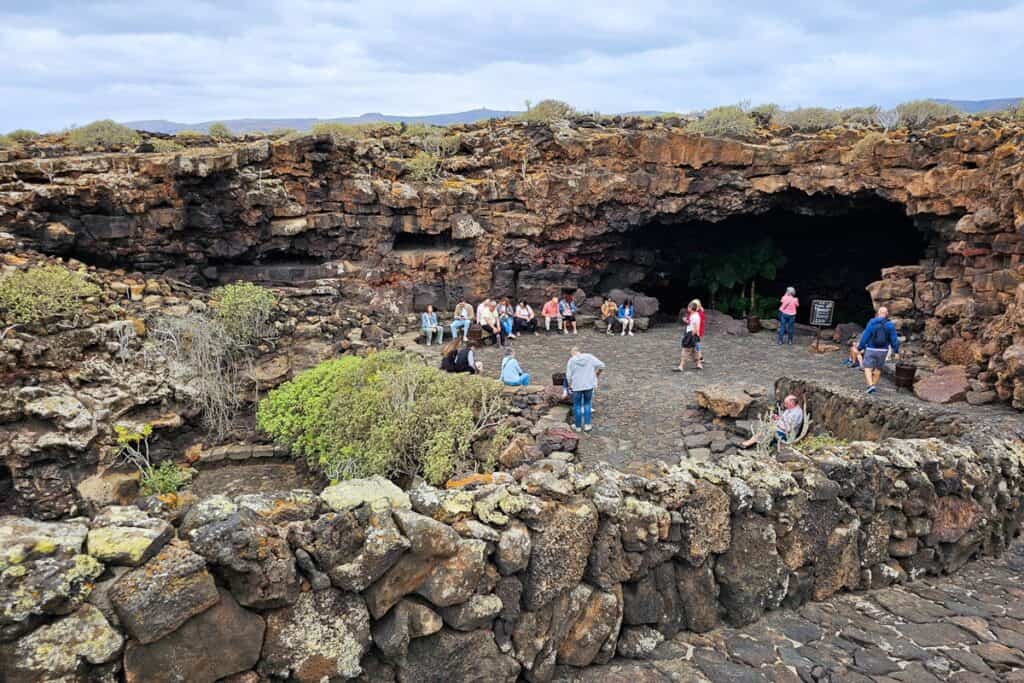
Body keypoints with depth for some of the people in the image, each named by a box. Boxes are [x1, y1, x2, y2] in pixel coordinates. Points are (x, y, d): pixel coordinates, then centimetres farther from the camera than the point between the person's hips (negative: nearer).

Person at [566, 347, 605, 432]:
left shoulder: (571, 361, -8)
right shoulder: (589, 357, -3)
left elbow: (569, 376, -8)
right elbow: (601, 365, -5)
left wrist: (570, 386, 10)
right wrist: (596, 375, 11)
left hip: (577, 386, -2)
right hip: (589, 385, 2)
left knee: (577, 406, 13)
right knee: (587, 404, 20)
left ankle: (578, 426, 22)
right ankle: (587, 425, 15)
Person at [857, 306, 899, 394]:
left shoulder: (871, 323, -12)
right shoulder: (890, 325, -7)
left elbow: (865, 336, -11)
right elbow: (894, 339, -5)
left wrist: (860, 348, -4)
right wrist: (896, 351, 2)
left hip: (871, 350, -2)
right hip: (883, 351, 2)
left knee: (868, 368, 4)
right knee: (878, 368, 20)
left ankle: (871, 386, -13)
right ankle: (874, 385, 26)